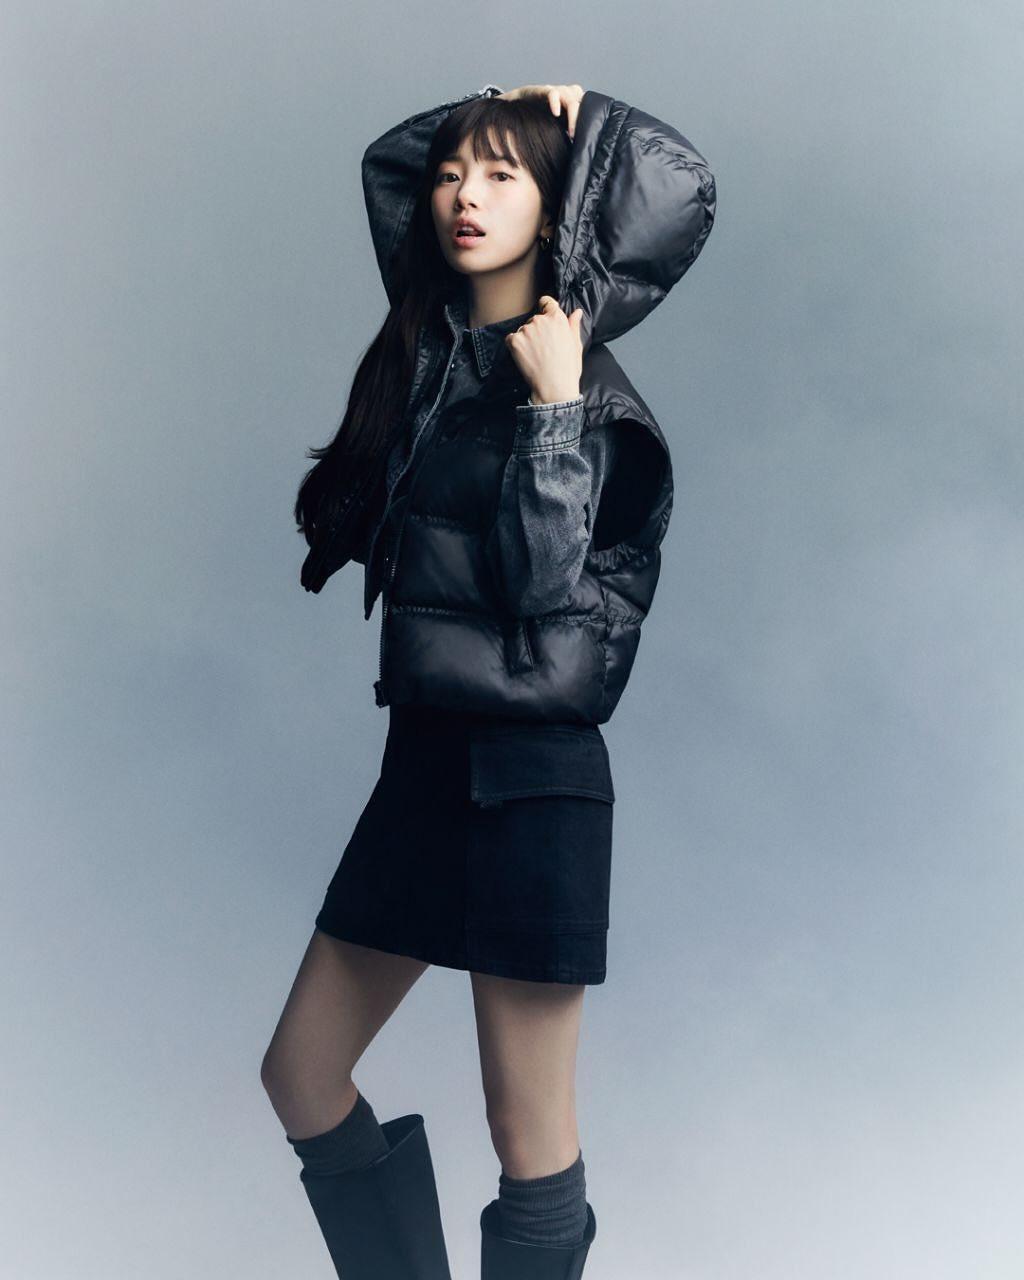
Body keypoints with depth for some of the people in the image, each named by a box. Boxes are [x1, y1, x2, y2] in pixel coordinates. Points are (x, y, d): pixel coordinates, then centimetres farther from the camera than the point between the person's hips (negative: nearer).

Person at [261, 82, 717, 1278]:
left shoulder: (584, 382, -7)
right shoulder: (429, 348, 10)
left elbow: (545, 585, -17)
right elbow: (383, 161, 24)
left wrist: (552, 403, -16)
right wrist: (492, 104, 14)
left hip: (531, 772, -7)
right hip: (423, 754, 7)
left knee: (528, 1129, 0)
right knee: (300, 1075, 13)